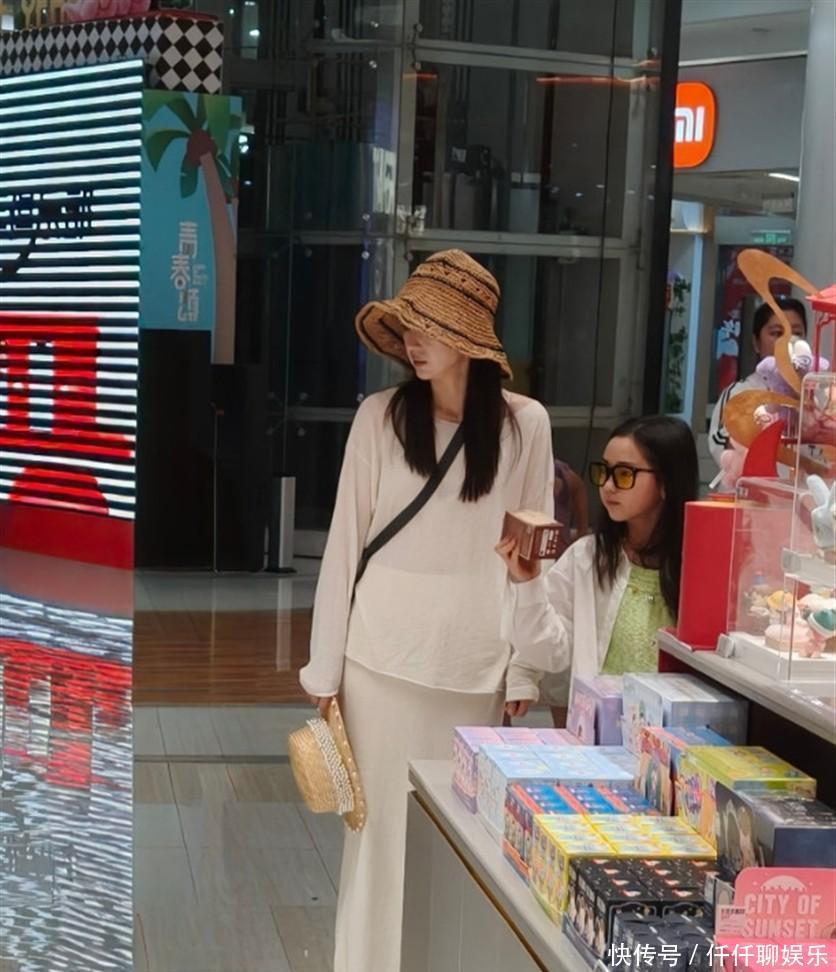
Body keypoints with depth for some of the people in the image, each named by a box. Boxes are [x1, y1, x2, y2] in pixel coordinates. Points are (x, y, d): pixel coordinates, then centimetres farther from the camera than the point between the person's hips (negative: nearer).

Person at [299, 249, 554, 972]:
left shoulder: (525, 424, -2)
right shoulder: (381, 416, -4)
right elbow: (345, 543, -2)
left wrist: (525, 669, 2)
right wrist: (324, 665, -1)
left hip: (476, 658, 1)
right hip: (383, 652, -1)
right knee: (383, 816, 5)